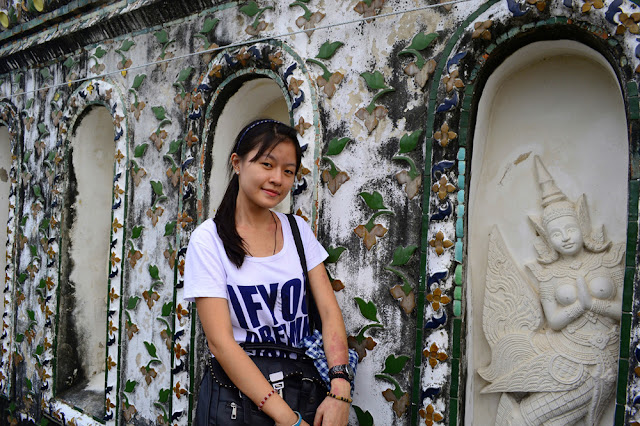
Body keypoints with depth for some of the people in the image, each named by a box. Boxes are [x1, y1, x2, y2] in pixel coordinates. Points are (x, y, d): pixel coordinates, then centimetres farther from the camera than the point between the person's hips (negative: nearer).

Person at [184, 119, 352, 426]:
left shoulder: (298, 230, 2)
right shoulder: (208, 239, -11)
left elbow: (330, 312, -4)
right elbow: (220, 341, -18)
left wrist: (340, 390, -20)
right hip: (237, 391, -4)